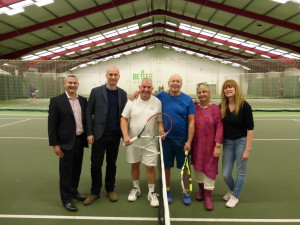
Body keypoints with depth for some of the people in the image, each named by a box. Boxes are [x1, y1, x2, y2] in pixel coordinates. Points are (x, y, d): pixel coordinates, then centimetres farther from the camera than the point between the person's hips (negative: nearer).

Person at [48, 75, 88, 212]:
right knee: (66, 171, 6)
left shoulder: (83, 100, 6)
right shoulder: (56, 101, -8)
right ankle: (66, 199, 21)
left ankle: (74, 191, 36)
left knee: (77, 169, 16)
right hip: (66, 142, -5)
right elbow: (52, 124, -9)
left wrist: (88, 135, 6)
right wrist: (54, 144, -11)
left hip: (80, 140, 5)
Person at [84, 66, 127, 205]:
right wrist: (90, 133, -6)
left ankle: (110, 189, 31)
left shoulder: (122, 93, 5)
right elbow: (88, 113, -1)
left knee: (112, 164, 13)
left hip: (115, 136, 2)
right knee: (96, 164, 6)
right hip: (99, 135, -2)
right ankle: (95, 192, 25)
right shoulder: (96, 91, -2)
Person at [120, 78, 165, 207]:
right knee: (134, 165, 16)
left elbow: (159, 121, 2)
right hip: (132, 140, 1)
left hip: (150, 142, -1)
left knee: (150, 167, 2)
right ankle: (136, 189, 37)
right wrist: (125, 136, -15)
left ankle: (152, 193, 22)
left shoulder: (157, 102, -4)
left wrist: (161, 130, -18)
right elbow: (124, 119, -4)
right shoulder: (132, 101, -4)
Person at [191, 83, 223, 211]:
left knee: (210, 168, 6)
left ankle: (208, 196, 22)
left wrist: (218, 146, -13)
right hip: (196, 144, 3)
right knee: (197, 166, 15)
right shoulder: (193, 107, -1)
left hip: (210, 145, -2)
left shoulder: (215, 108, -8)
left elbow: (219, 127, -10)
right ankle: (201, 189, 38)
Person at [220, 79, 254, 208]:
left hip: (241, 141, -3)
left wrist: (247, 149, -15)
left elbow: (250, 129, -12)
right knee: (225, 174, 9)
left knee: (240, 172, 10)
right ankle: (232, 190, 41)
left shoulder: (244, 105, -13)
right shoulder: (222, 106, -3)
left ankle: (235, 196, 33)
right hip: (227, 143, 4)